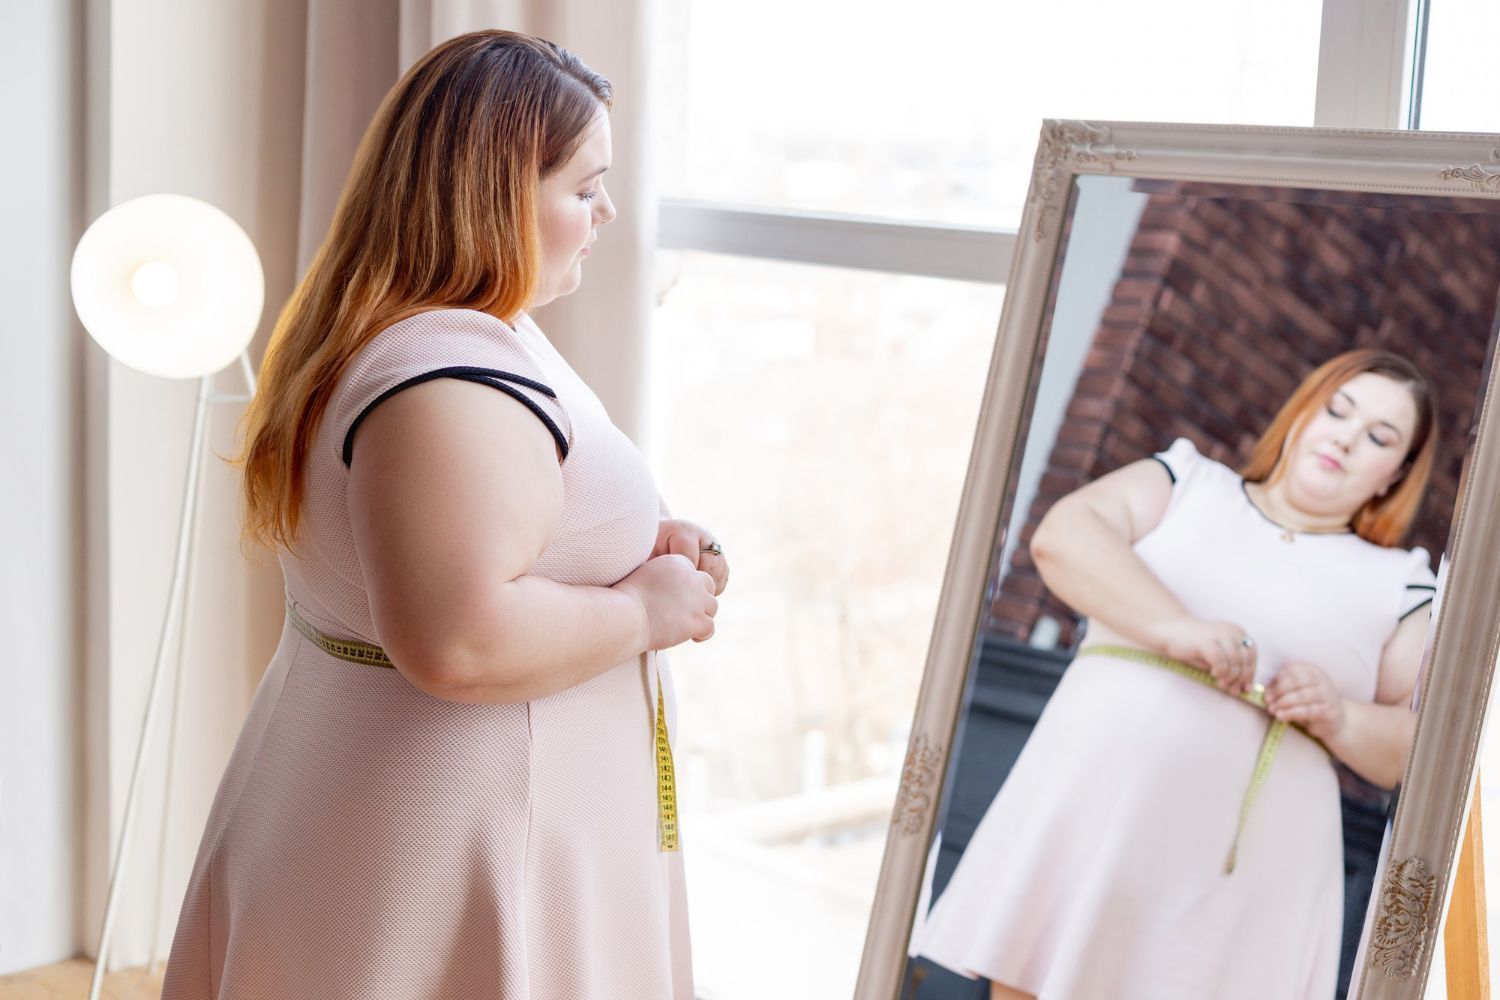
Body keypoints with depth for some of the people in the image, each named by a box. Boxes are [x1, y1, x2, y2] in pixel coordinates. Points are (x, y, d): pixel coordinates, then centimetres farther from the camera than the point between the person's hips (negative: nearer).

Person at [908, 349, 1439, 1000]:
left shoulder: (1395, 586, 16)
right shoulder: (1186, 483, 15)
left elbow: (1413, 751, 11)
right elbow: (1062, 535, -2)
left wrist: (1338, 718, -10)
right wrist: (1176, 626, -16)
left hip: (1239, 868, 0)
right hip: (1086, 811, 1)